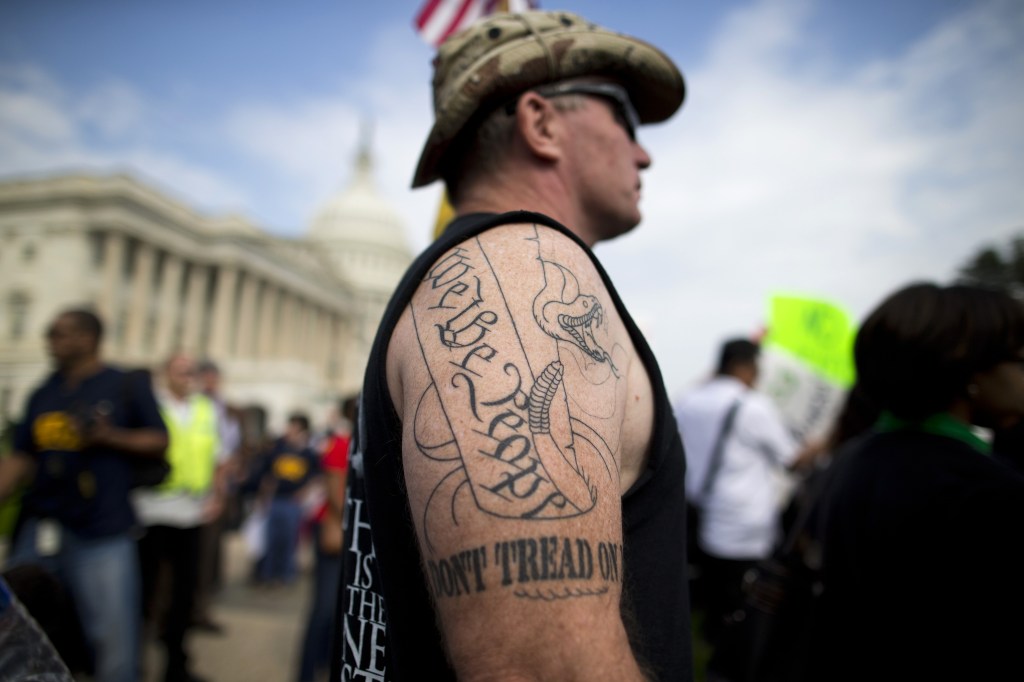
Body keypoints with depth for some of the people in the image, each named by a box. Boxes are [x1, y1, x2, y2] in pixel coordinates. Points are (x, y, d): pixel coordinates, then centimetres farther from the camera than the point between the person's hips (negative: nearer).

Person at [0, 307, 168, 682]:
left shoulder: (128, 388, 0)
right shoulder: (43, 395, 12)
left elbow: (160, 441, 0)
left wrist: (110, 437, -14)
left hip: (102, 536, -5)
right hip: (40, 530, 5)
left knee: (113, 637, 1)